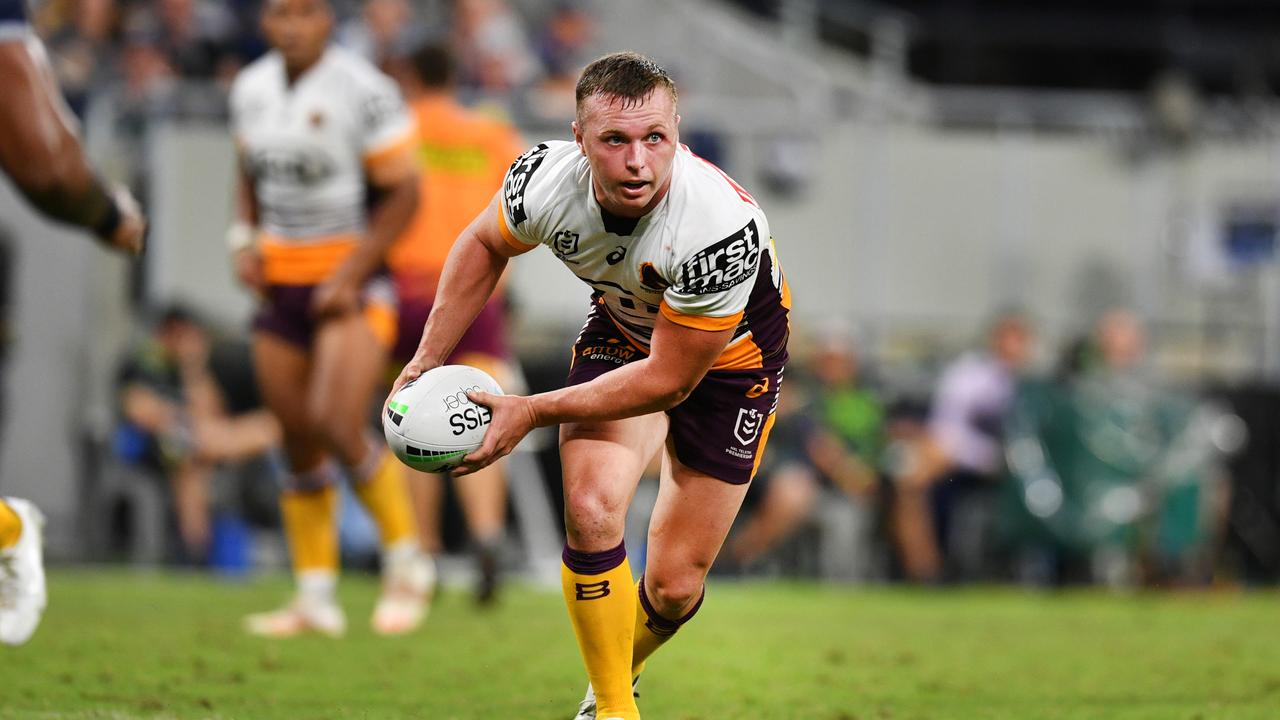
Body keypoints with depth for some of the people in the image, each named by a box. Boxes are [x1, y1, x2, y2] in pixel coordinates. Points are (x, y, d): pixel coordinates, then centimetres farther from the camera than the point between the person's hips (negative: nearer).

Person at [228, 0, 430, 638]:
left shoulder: (363, 92, -13)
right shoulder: (251, 90, 7)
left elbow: (403, 192, -9)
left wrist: (352, 274, -16)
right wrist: (245, 240, 4)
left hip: (351, 280, -6)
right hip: (281, 281, 6)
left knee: (338, 425, -20)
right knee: (300, 445, 5)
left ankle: (405, 559, 1)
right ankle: (315, 597, 13)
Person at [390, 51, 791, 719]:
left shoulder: (722, 229, -41)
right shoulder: (545, 179, -28)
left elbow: (668, 380, -30)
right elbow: (485, 243, -1)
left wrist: (532, 412, -27)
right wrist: (427, 357, -4)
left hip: (728, 359, -3)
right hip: (622, 327, 3)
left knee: (674, 586, -2)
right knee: (590, 511, -21)